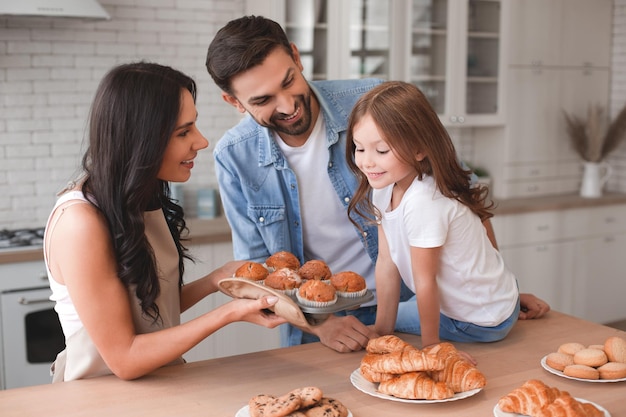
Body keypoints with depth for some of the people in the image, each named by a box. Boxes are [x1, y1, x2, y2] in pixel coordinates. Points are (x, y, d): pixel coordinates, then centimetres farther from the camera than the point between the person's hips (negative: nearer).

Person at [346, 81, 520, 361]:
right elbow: (386, 262, -4)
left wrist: (431, 345, -13)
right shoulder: (383, 188, -8)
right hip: (453, 302, 8)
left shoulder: (423, 203, -34)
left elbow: (425, 281, -24)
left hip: (484, 322, -8)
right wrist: (382, 330, -1)